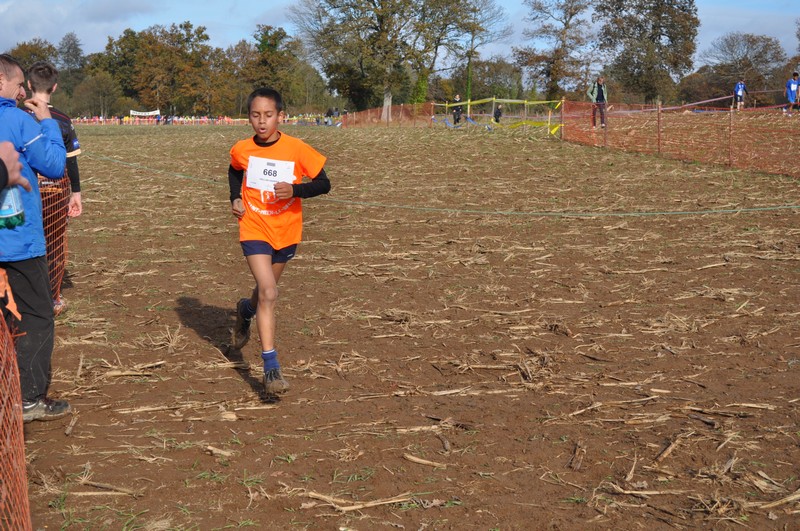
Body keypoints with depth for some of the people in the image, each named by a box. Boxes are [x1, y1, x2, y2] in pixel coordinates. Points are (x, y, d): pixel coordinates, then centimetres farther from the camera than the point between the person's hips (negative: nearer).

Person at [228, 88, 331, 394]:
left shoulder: (297, 149, -14)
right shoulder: (241, 150, -6)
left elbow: (323, 184, -9)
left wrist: (294, 190, -26)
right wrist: (235, 198, 1)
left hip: (286, 231, 1)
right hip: (254, 228, -1)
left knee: (266, 290, 20)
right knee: (268, 293, -18)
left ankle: (246, 311, 57)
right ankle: (271, 367, -17)